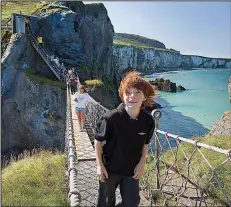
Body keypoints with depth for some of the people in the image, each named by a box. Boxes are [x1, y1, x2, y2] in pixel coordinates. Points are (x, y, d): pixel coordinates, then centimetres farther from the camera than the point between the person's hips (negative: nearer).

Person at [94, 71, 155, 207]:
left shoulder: (148, 121, -16)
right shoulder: (111, 118, -27)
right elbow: (98, 140, -13)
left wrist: (142, 164, -3)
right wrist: (100, 165, -11)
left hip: (132, 170, 3)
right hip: (109, 168, -2)